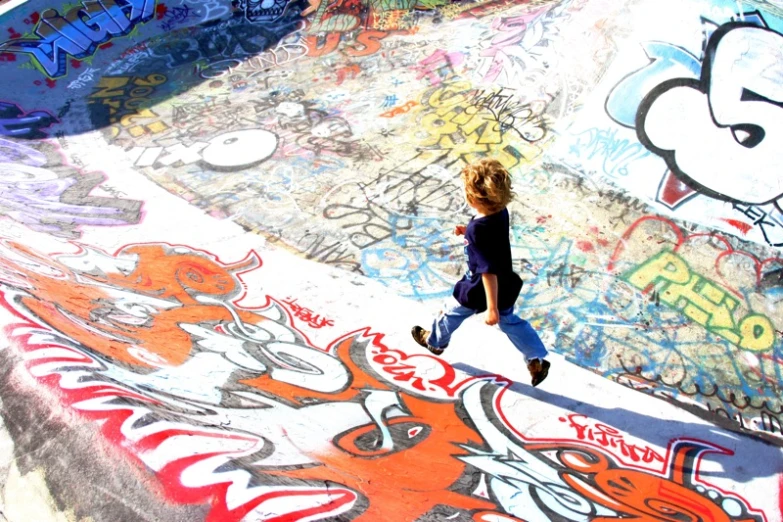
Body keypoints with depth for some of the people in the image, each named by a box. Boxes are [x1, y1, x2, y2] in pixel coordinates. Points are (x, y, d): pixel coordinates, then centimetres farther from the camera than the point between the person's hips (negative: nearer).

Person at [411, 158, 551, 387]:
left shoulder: (478, 229, -36)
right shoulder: (501, 212, -12)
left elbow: (489, 272, -32)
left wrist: (491, 308, -26)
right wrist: (468, 232, 1)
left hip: (483, 289, -7)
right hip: (504, 285, 7)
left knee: (453, 314, 21)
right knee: (509, 320, 26)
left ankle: (435, 341, 48)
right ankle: (537, 360, 30)